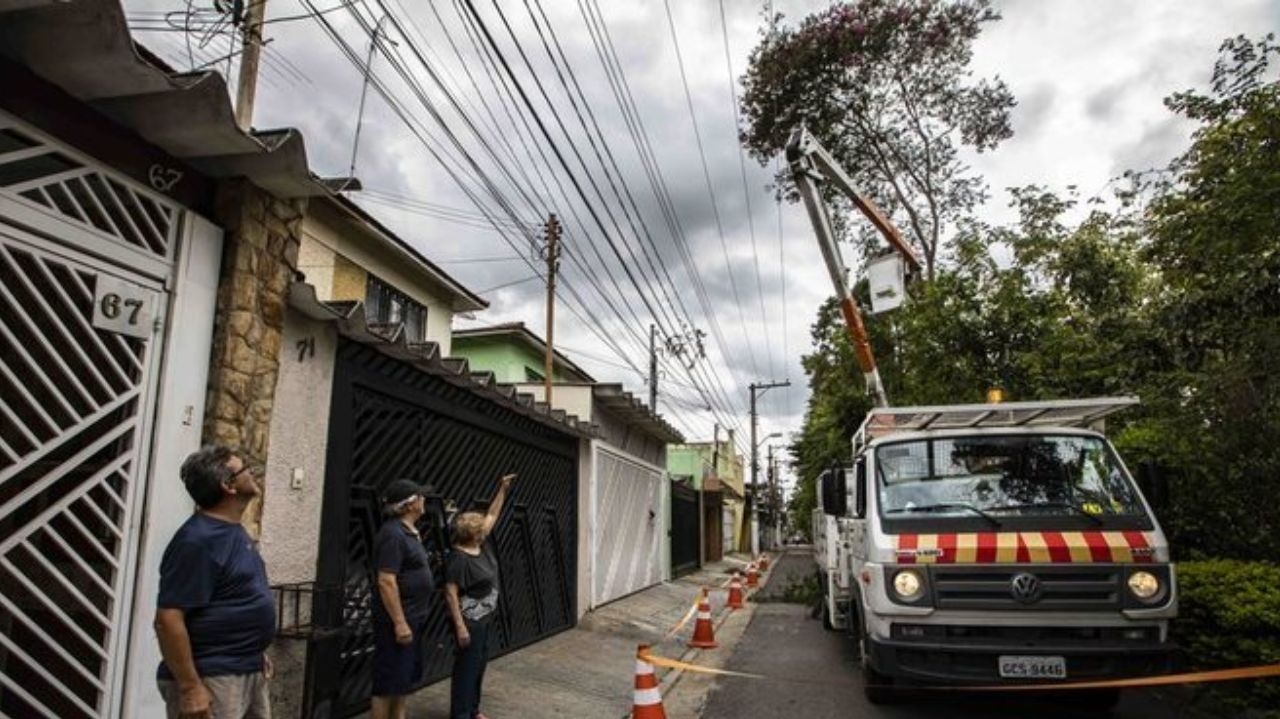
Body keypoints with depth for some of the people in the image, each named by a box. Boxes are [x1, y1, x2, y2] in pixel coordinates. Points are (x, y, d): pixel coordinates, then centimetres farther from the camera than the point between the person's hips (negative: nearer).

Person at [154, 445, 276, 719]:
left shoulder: (234, 531, 10)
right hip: (211, 679, -9)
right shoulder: (199, 539, -20)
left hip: (251, 673, 9)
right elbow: (168, 619, -23)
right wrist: (190, 688, -23)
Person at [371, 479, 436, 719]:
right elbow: (386, 582, -24)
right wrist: (399, 622, -24)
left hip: (413, 618, 10)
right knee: (389, 680, -1)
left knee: (404, 677, 18)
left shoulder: (409, 532, 11)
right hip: (398, 620, -10)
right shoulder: (393, 533, -19)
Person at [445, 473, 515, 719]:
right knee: (467, 667, -1)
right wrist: (460, 626, -24)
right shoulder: (459, 559, -21)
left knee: (480, 663, 17)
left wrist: (503, 490, 11)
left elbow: (492, 515, 13)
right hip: (470, 621, -9)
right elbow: (450, 594, -22)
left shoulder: (482, 546, 3)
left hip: (486, 617, 9)